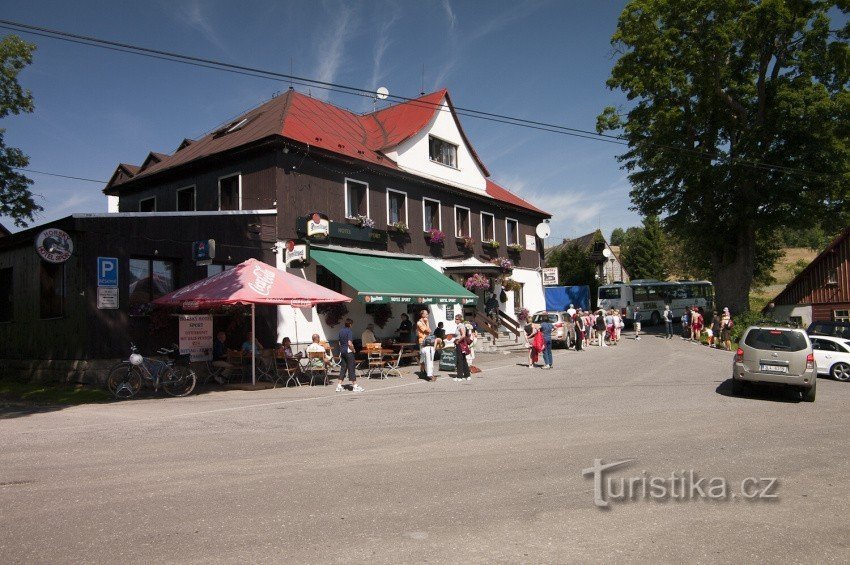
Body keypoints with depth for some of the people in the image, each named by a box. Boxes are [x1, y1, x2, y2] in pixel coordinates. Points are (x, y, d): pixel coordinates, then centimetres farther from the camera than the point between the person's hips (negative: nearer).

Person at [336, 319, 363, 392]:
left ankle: (339, 386, 8)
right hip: (348, 352, -7)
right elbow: (350, 343, -21)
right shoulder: (349, 331, -14)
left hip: (342, 351, 7)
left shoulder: (341, 331, 10)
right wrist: (353, 349, -6)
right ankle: (355, 386, 2)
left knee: (343, 368, 10)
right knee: (351, 368, -2)